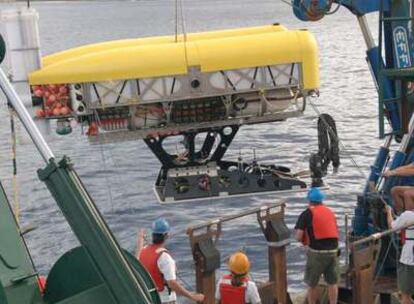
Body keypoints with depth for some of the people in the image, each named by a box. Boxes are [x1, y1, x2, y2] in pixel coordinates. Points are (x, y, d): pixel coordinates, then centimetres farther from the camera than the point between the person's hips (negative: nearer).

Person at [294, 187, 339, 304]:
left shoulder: (307, 213, -4)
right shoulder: (330, 212, 13)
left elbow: (298, 237, -10)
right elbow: (336, 234, 17)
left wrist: (305, 241, 10)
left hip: (317, 252, -4)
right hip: (333, 250, 5)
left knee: (312, 284, 9)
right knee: (332, 283, 14)